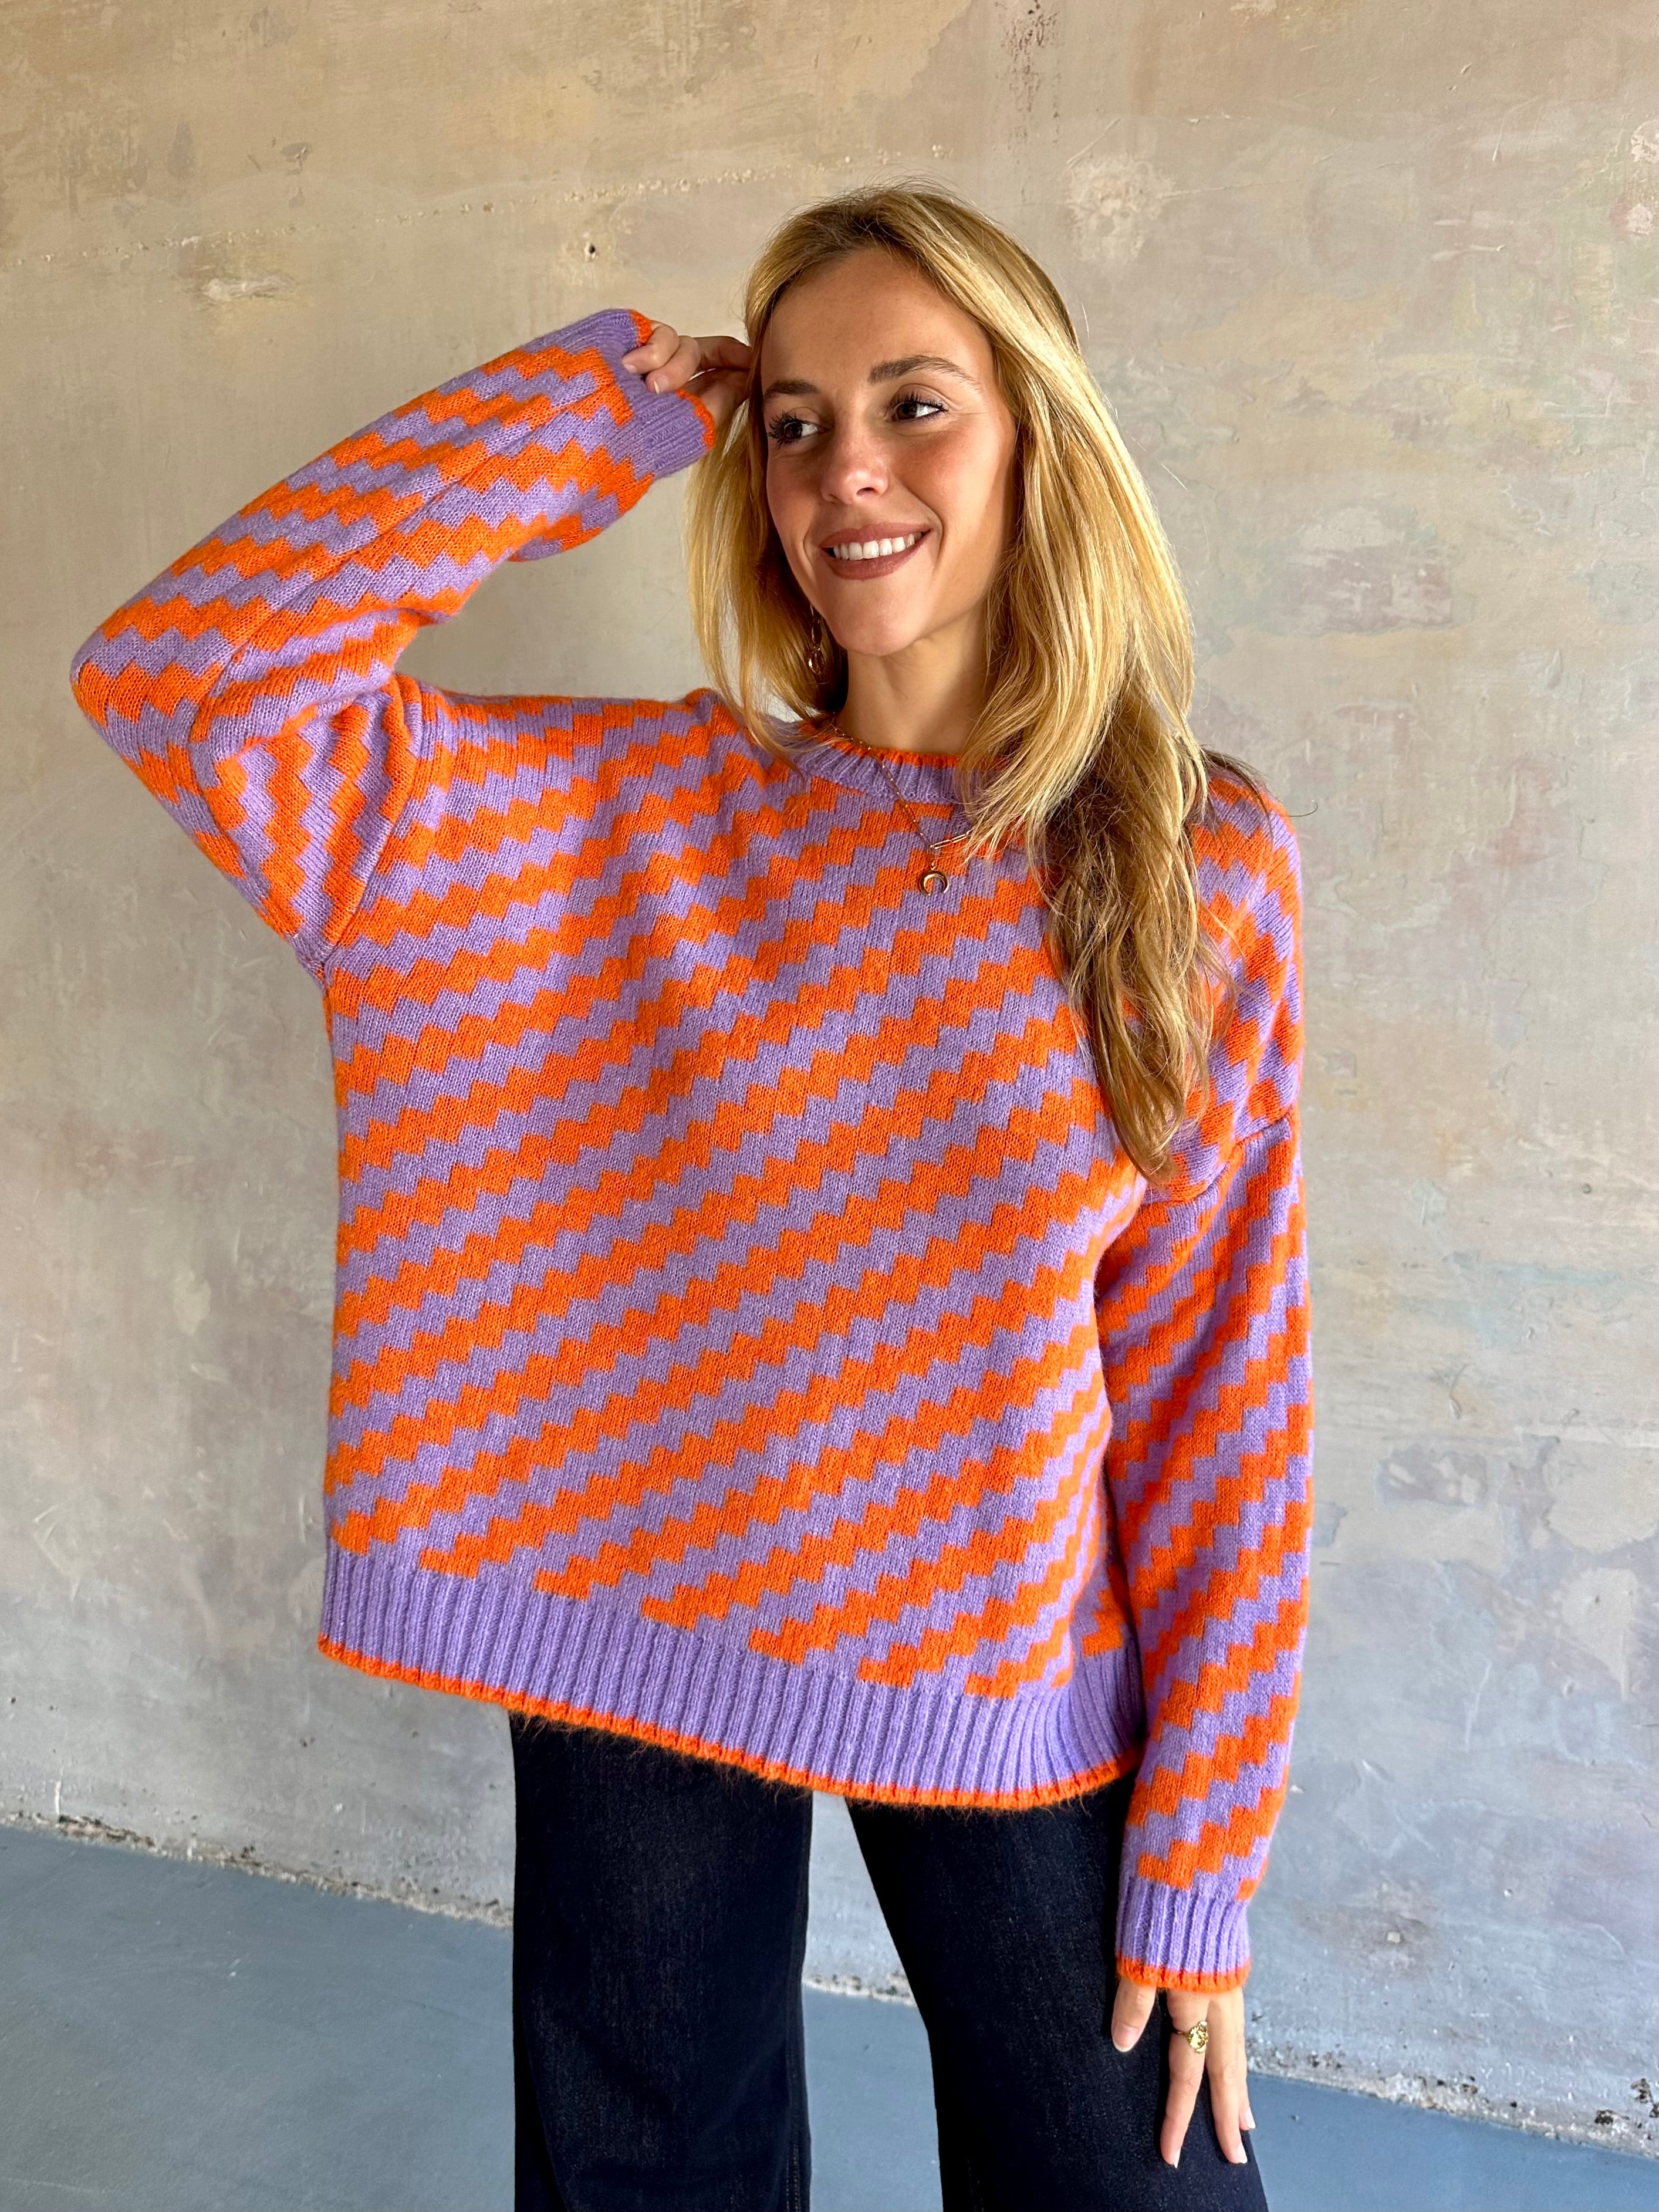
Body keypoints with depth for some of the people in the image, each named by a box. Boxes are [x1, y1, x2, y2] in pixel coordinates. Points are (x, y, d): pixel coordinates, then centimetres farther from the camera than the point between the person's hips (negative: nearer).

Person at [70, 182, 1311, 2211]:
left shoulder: (1205, 868, -8)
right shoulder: (635, 810, -6)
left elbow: (1225, 1379, -6)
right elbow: (171, 670, -13)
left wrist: (1200, 1862, -5)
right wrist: (591, 420, -12)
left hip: (1003, 1683, 0)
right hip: (633, 1645, 1)